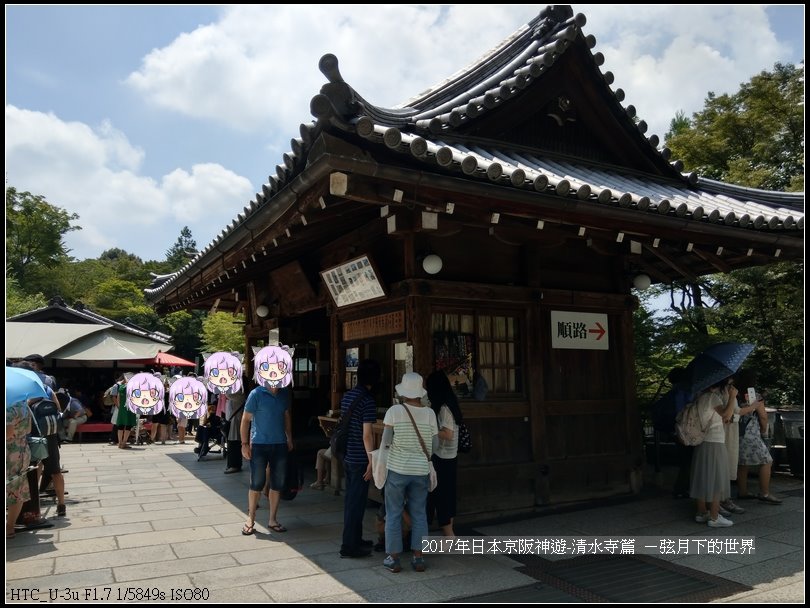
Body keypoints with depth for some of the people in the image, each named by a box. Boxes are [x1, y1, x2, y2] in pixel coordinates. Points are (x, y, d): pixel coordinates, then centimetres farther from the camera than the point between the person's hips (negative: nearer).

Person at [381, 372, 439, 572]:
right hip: (421, 471, 2)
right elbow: (434, 445, 1)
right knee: (419, 514, 12)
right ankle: (418, 559, 17)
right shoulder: (429, 413, -4)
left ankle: (393, 558, 15)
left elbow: (386, 441, -10)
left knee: (394, 514, 9)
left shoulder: (394, 411, -11)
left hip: (397, 469, -2)